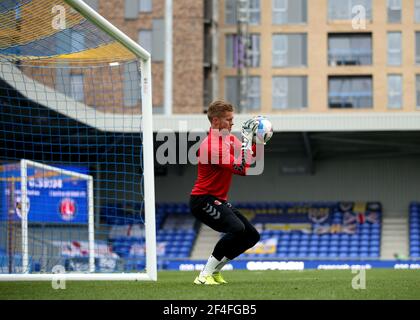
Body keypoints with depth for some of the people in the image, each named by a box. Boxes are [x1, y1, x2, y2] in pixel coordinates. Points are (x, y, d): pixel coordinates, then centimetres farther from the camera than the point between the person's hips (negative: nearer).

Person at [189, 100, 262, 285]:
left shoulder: (229, 138, 8)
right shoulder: (211, 146, -23)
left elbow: (249, 154, 21)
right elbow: (242, 169, -27)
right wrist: (247, 139, -23)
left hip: (219, 201, 10)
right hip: (203, 200, -10)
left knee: (252, 236, 8)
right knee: (237, 228, -30)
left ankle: (214, 270, 15)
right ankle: (204, 275, -23)